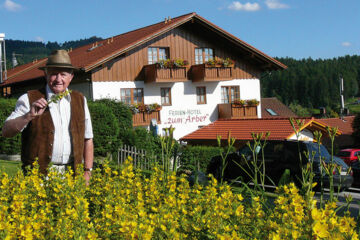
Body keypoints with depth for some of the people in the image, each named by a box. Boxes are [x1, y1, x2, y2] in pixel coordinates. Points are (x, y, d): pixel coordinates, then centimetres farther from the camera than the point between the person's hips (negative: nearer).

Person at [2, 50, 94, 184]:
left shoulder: (80, 100, 13)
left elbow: (88, 139, 17)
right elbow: (6, 132, -6)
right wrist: (29, 115, -20)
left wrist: (87, 172, 10)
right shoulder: (29, 99, 2)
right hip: (39, 174, -3)